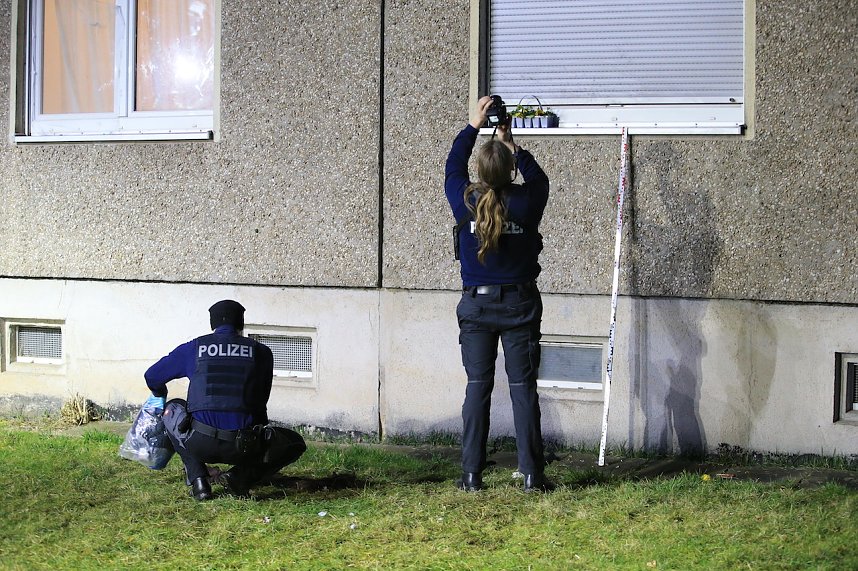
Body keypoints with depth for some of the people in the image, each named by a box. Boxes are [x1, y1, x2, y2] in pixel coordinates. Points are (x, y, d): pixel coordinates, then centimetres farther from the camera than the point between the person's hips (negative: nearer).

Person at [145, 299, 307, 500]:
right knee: (296, 443, 25)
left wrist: (161, 397, 51)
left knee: (172, 408, 33)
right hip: (243, 448, -1)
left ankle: (198, 480, 15)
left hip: (200, 444, 1)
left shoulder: (193, 348, 13)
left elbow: (152, 377, 27)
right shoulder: (260, 352, 12)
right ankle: (239, 476, 1)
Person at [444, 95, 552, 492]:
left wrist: (472, 127, 21)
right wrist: (511, 145, 21)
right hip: (519, 305, -1)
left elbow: (452, 168, 14)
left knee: (478, 388, 4)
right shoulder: (526, 202, -9)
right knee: (523, 388, 3)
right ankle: (532, 474, 4)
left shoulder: (466, 202, -8)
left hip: (476, 305, 1)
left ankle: (471, 475, 4)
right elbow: (537, 176, 15)